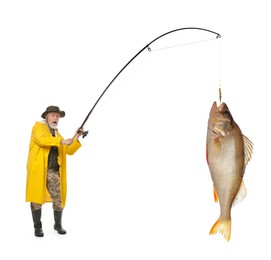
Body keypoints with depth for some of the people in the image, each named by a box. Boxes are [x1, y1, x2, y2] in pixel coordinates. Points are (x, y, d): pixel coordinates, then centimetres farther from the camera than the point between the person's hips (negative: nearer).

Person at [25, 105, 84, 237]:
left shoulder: (57, 134, 22)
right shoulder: (38, 126, 5)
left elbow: (69, 151, 17)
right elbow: (41, 139, -17)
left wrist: (76, 138, 4)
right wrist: (61, 141, -19)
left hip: (53, 171, 5)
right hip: (38, 169, -5)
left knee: (58, 199, 1)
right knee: (37, 198, 0)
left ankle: (58, 224, 19)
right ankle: (37, 226, 13)